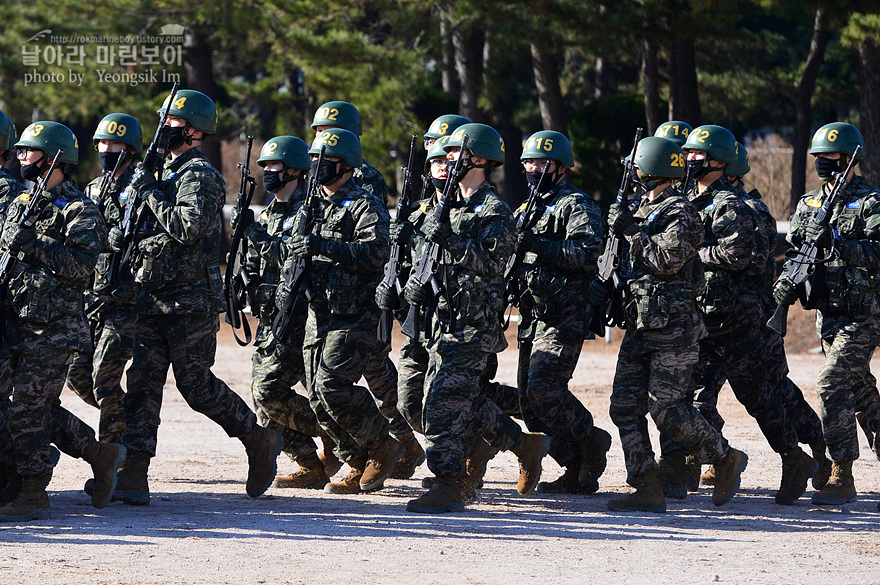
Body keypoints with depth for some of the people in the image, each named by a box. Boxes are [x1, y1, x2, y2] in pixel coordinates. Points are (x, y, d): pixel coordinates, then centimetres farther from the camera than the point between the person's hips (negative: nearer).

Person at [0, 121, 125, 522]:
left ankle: (33, 496, -4)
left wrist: (36, 244, -23)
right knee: (43, 410, 10)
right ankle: (102, 456, 24)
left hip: (55, 331, -8)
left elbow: (80, 265, -18)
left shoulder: (79, 211, -6)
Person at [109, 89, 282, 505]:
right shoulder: (167, 174, 18)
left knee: (195, 385, -4)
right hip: (153, 300, 8)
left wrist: (149, 192, -16)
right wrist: (125, 236, 7)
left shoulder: (200, 176, -10)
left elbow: (188, 228, -25)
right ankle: (133, 477, -5)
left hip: (191, 302, -8)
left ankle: (260, 440, 15)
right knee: (142, 382, -1)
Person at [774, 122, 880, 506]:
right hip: (828, 312, 7)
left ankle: (842, 476, -15)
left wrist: (839, 243, -29)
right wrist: (787, 282, -2)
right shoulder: (809, 205, 13)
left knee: (833, 384, -16)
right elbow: (796, 250, 17)